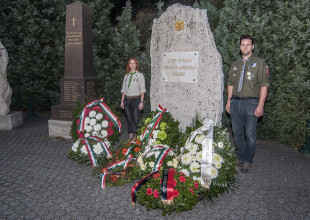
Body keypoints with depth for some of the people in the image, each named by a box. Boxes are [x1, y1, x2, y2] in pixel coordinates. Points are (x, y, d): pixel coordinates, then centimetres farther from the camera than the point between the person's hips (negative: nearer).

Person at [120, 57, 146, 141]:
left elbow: (142, 90, -3)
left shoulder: (140, 75, 1)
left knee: (136, 120, -5)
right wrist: (122, 101, 8)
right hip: (127, 99, 4)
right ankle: (131, 137, 14)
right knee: (129, 119, 7)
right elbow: (123, 89, 14)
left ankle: (136, 137, 3)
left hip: (136, 99, -4)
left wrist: (141, 102, -11)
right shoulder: (126, 76, 12)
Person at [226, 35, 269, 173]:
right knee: (237, 132, 9)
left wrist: (260, 105, -13)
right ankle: (240, 158, 23)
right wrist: (229, 101, 10)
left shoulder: (260, 63, 1)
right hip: (235, 102, 5)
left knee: (250, 134, -1)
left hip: (251, 102, -4)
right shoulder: (235, 64, 17)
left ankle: (248, 161, 12)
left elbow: (264, 85, -5)